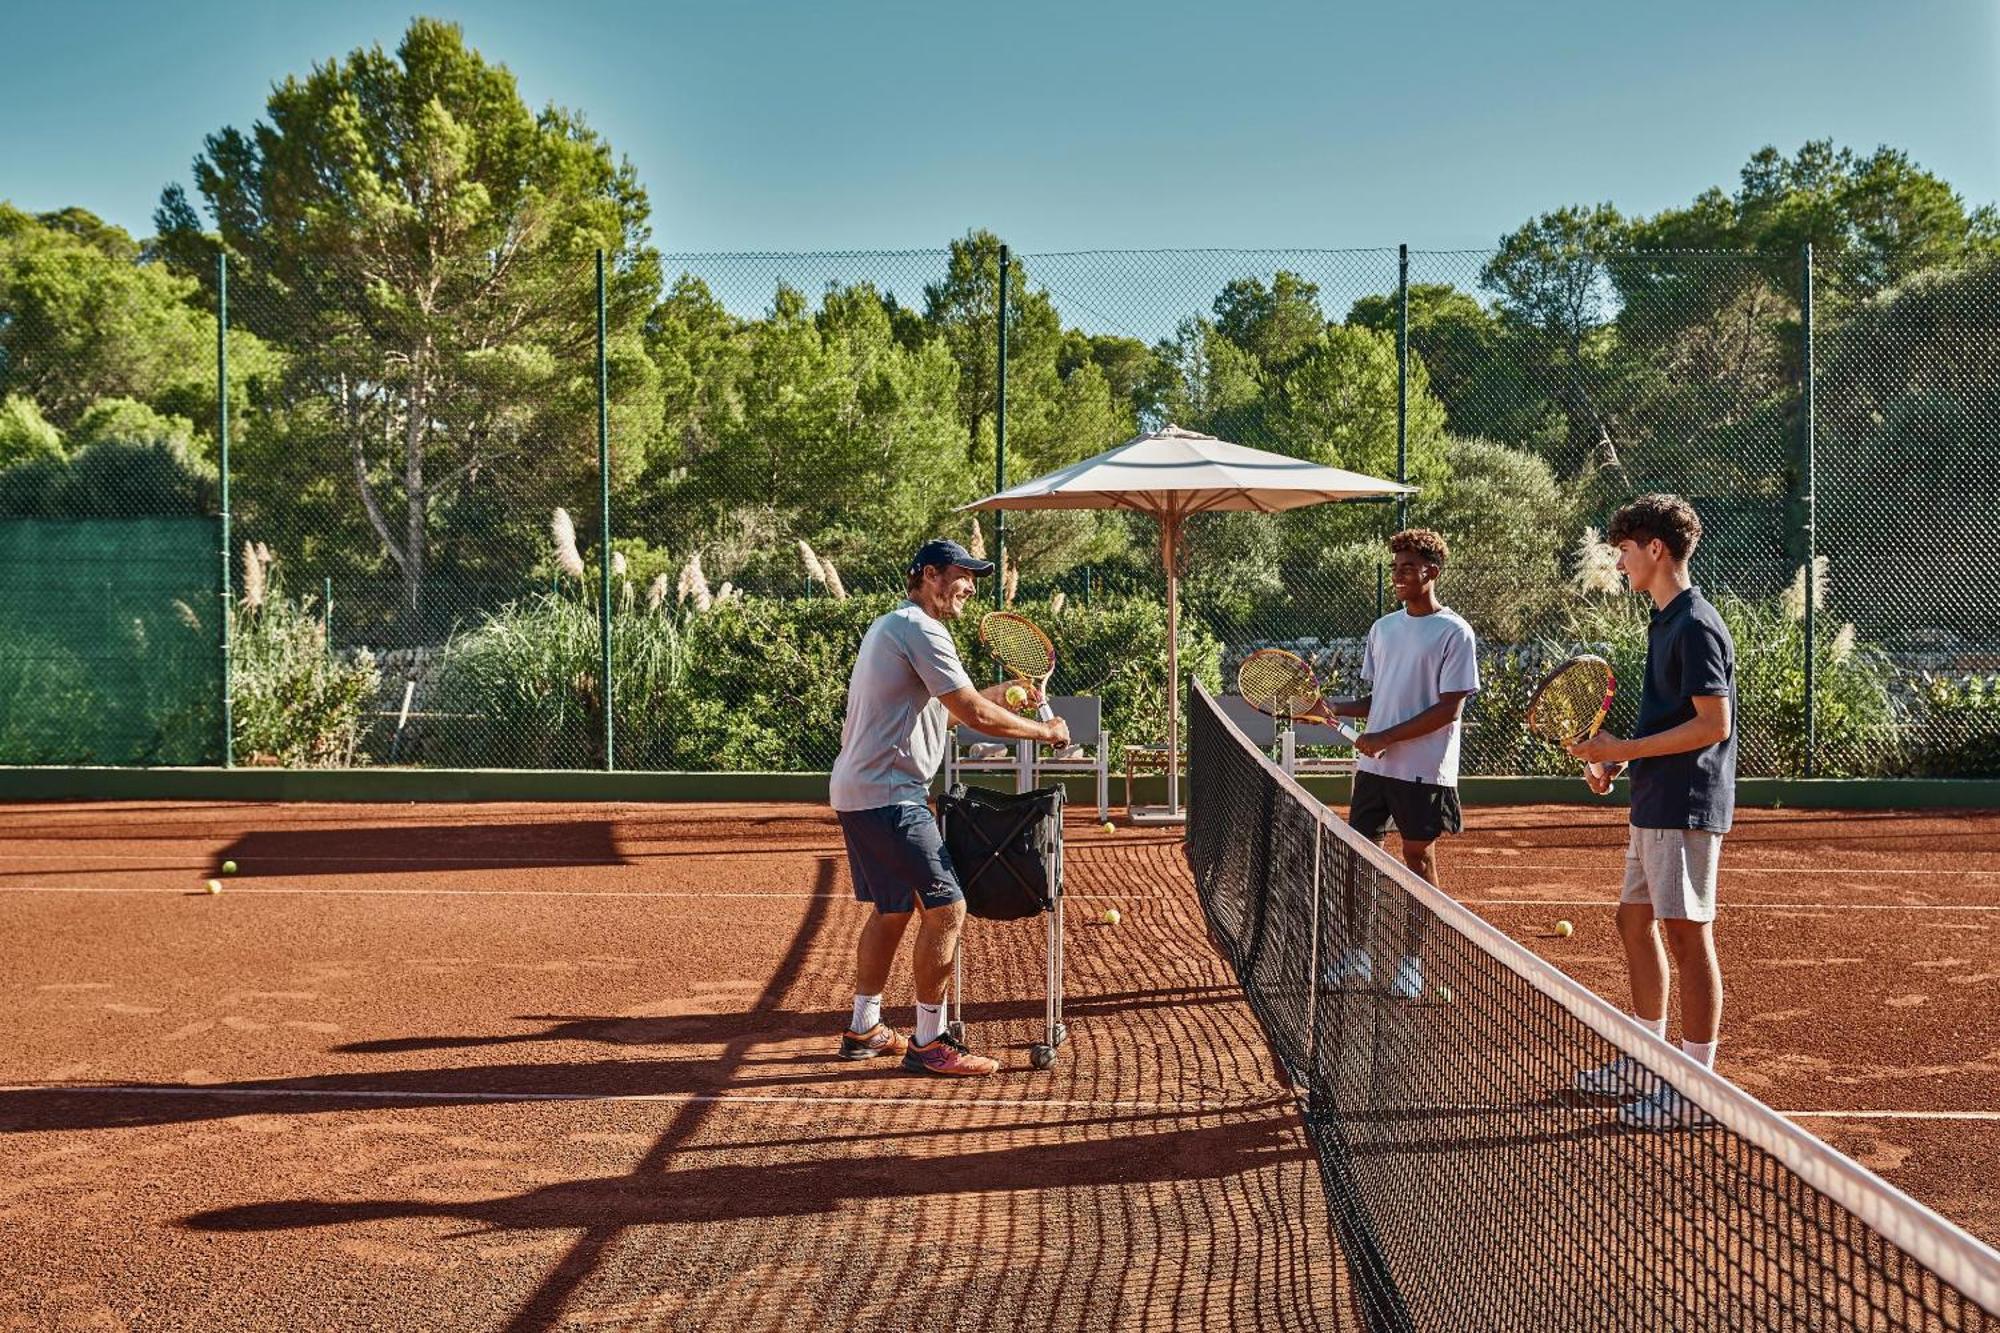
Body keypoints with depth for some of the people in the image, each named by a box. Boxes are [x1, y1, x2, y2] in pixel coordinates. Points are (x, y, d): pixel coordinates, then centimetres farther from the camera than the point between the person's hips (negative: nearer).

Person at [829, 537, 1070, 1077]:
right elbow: (975, 715, -18)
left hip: (857, 791, 11)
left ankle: (864, 1030, 27)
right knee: (945, 909, -8)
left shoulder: (890, 626, 19)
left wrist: (1002, 694, 13)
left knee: (892, 909, 19)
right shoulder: (921, 630, -14)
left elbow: (944, 705, 24)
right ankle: (928, 1043, -2)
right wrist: (1044, 730, -6)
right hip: (889, 796, -11)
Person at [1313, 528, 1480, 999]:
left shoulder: (1454, 633, -9)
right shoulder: (1382, 628, 12)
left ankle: (1411, 962, 14)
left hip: (1424, 770, -6)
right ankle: (1357, 956, 19)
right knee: (1357, 855, 7)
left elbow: (1449, 708, -14)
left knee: (1419, 859, 4)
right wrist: (1334, 708, 0)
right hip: (1373, 766, 6)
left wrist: (1386, 738, -17)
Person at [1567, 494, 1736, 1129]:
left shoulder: (1695, 626, -15)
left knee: (1687, 934, -5)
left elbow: (1714, 724, -21)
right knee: (1634, 920, 16)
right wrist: (1618, 762, 11)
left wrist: (1626, 749, -20)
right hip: (1654, 803, 11)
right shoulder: (1664, 622, 15)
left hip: (1685, 808, -11)